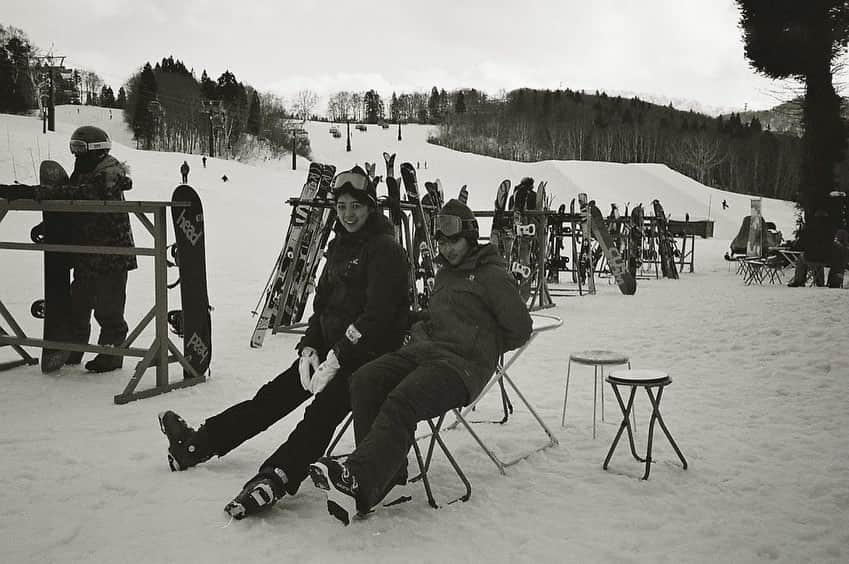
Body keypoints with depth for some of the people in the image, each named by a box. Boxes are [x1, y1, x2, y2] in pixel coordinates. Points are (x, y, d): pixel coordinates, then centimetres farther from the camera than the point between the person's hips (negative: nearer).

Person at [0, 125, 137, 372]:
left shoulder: (106, 179, -17)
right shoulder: (83, 176, 13)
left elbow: (70, 196, -29)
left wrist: (30, 192, -32)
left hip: (112, 257, -9)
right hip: (86, 258, 9)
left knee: (108, 310, -1)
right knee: (77, 305, 15)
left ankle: (111, 355, 11)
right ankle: (71, 353, 27)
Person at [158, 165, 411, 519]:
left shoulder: (386, 250, -12)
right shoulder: (340, 246, 15)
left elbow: (377, 316, -20)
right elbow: (322, 303, 16)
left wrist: (336, 359, -23)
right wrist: (310, 347, 0)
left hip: (371, 354, -8)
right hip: (333, 349, 8)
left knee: (324, 406, -28)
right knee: (276, 393, 4)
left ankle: (277, 477, -38)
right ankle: (200, 443, 9)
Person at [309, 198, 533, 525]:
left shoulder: (492, 276, 5)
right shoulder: (444, 274, 29)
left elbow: (520, 330, 3)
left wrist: (480, 350, 3)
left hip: (461, 365, -8)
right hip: (423, 350, 8)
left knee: (401, 403, -33)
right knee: (364, 382, -20)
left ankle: (359, 483, -46)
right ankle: (386, 468, -24)